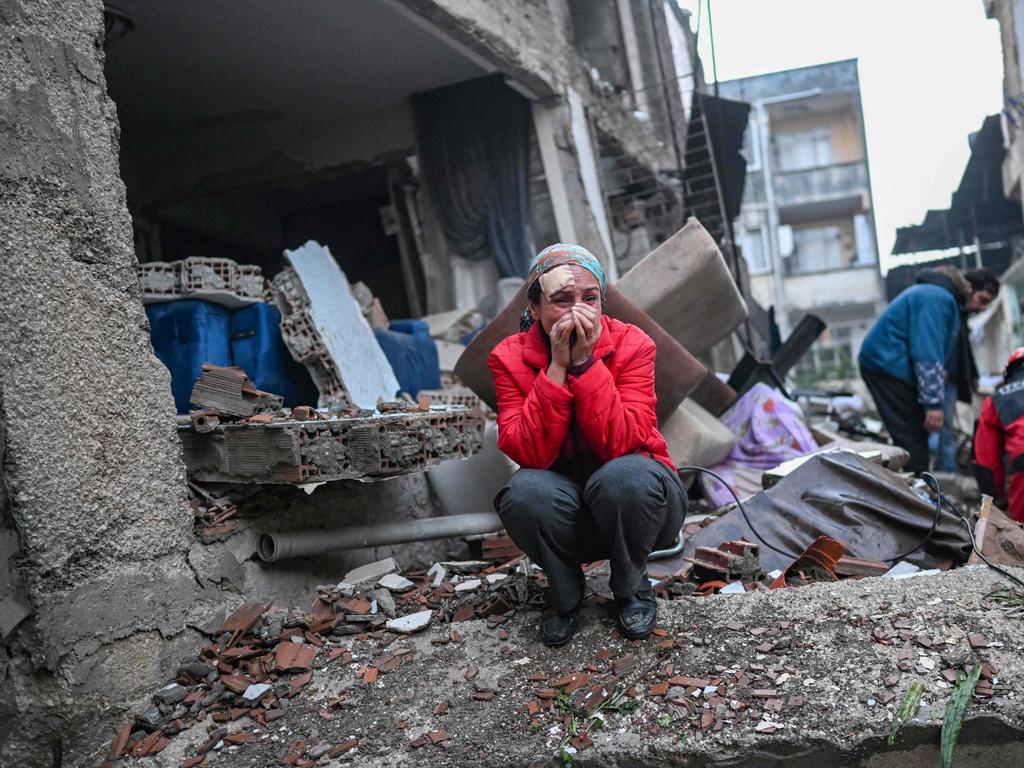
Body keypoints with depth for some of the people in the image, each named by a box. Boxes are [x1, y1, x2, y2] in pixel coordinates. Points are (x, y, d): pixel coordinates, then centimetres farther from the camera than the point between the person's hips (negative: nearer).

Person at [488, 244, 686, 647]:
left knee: (626, 475, -35)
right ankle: (565, 592, -1)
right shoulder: (510, 357, -12)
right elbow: (528, 453, -24)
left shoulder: (632, 345, -15)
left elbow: (621, 443, -27)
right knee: (526, 491, -32)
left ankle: (631, 587, -3)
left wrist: (585, 363, -30)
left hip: (631, 503, 0)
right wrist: (556, 367, -29)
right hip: (566, 514, 1)